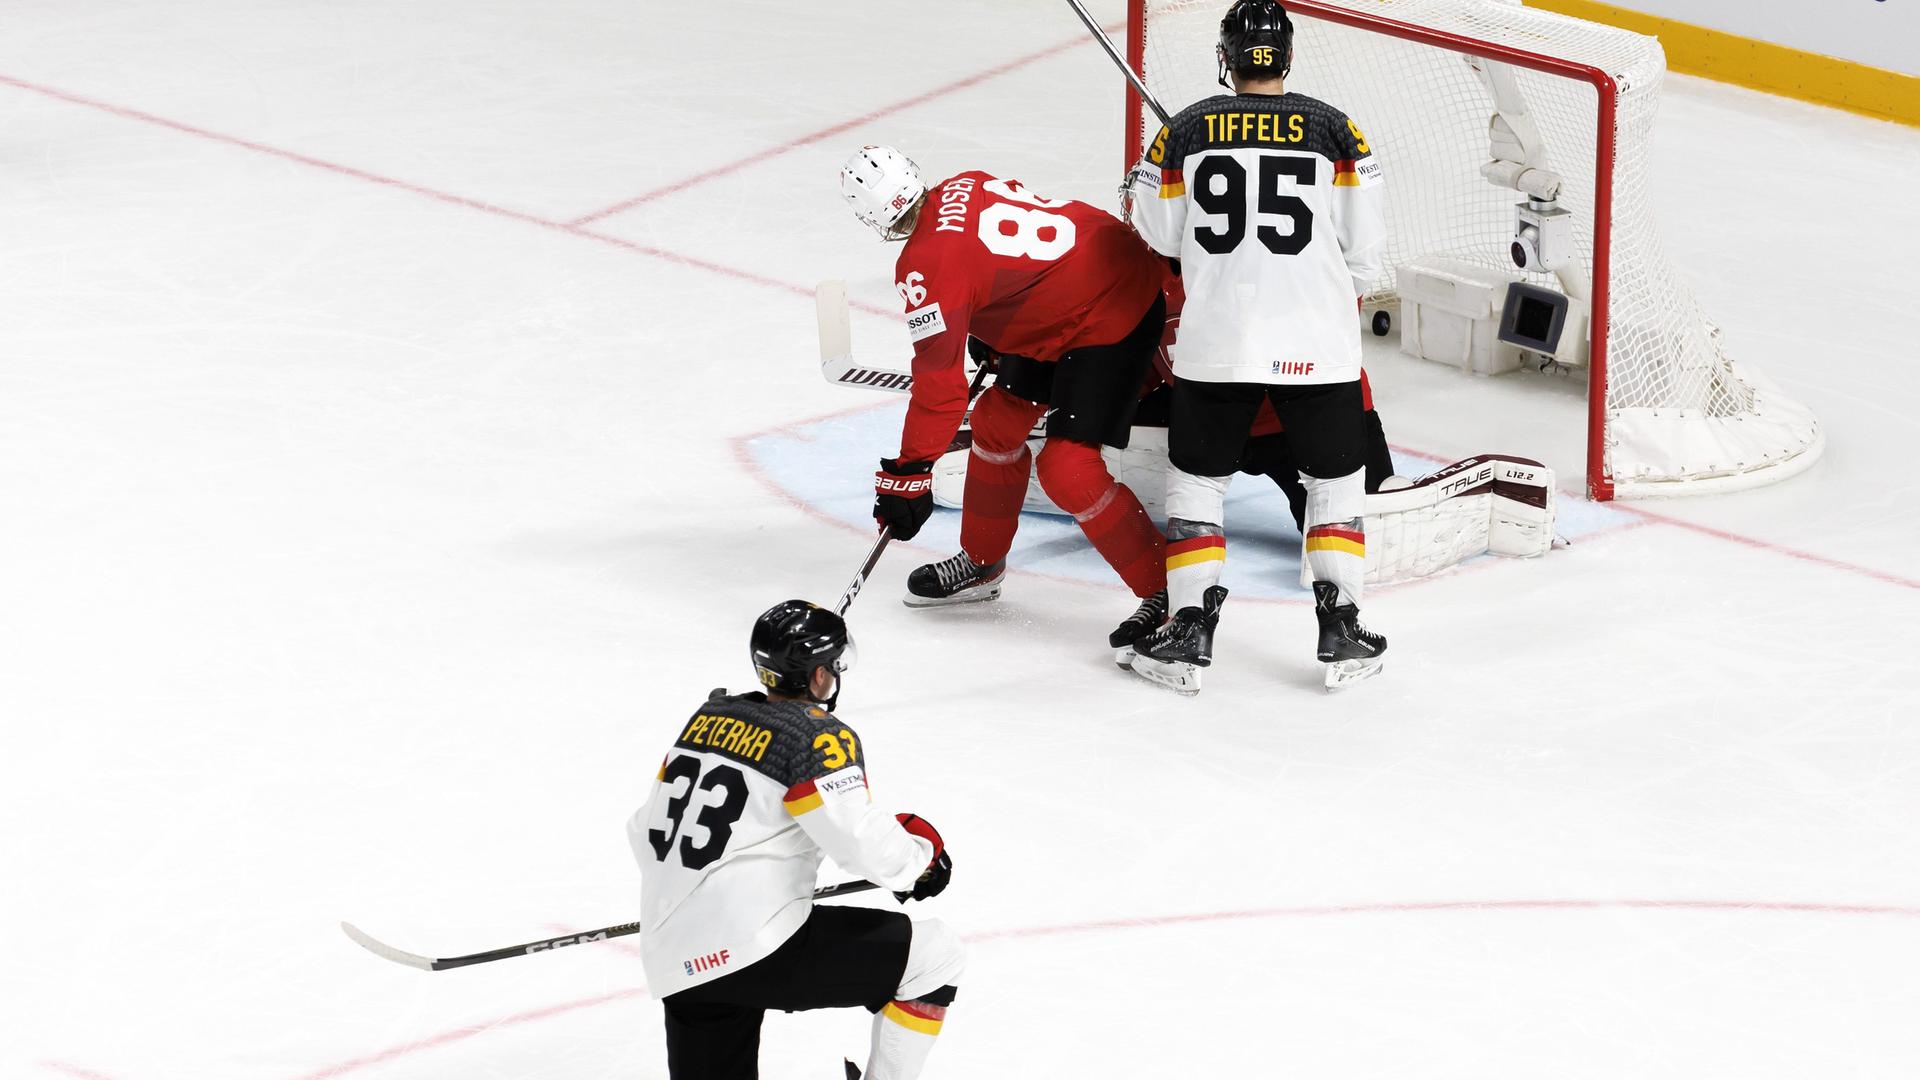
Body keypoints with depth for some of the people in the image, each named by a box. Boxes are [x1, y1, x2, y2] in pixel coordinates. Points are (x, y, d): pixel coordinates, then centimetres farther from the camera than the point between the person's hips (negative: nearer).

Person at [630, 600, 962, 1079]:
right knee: (934, 957, 2)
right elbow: (864, 841, -18)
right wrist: (921, 856, 3)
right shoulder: (818, 736, -8)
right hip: (757, 948, -8)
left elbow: (647, 830, 21)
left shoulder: (708, 717, 14)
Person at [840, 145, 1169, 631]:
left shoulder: (926, 267, -22)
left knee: (1067, 468, -14)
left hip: (1112, 317, -11)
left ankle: (1168, 594, -8)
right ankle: (982, 564, 33)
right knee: (998, 419, 18)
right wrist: (990, 342, 35)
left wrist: (907, 472, -11)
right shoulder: (964, 186, 3)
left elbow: (939, 382, -19)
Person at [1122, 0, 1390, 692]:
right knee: (1335, 480, 15)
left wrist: (1140, 185, 28)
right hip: (1317, 345, 0)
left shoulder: (1186, 132, -2)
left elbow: (1161, 233, 9)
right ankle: (1340, 633, 12)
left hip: (1215, 343, 0)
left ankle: (1190, 635, 10)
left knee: (1196, 480, 14)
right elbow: (1365, 245, 0)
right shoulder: (1335, 131, -4)